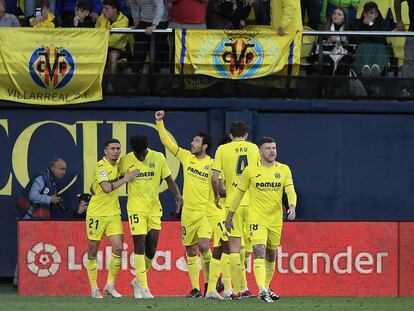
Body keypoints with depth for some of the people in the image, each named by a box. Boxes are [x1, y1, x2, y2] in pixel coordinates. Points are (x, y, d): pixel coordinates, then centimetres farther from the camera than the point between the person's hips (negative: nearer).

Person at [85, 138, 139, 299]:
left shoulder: (117, 165, 8)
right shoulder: (100, 166, -14)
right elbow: (106, 188, -26)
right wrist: (125, 179, -20)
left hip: (114, 213, 6)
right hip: (96, 213, -6)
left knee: (118, 248, -7)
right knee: (93, 252, 3)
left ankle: (110, 285, 5)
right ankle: (94, 288, 12)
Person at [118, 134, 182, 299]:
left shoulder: (158, 158, -2)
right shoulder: (125, 161, -5)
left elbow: (169, 179, 3)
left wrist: (177, 195, -12)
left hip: (154, 209, 3)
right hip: (136, 209, -3)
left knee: (151, 250, 6)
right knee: (140, 247, -11)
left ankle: (138, 281, 27)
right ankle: (144, 288, -10)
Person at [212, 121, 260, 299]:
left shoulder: (223, 149, 0)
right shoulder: (253, 148, 8)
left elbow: (215, 178, -6)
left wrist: (217, 196, 10)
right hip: (252, 202, 2)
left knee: (234, 247, 0)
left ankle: (236, 290, -4)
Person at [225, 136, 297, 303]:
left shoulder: (284, 170, 3)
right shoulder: (250, 170, -2)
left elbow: (290, 191, -7)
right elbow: (239, 193, 6)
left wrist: (292, 206, -27)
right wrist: (230, 216, 7)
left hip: (276, 220, 3)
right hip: (257, 219, -3)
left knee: (271, 257, 14)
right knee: (260, 253, -18)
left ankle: (266, 288, 30)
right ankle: (262, 291, -28)